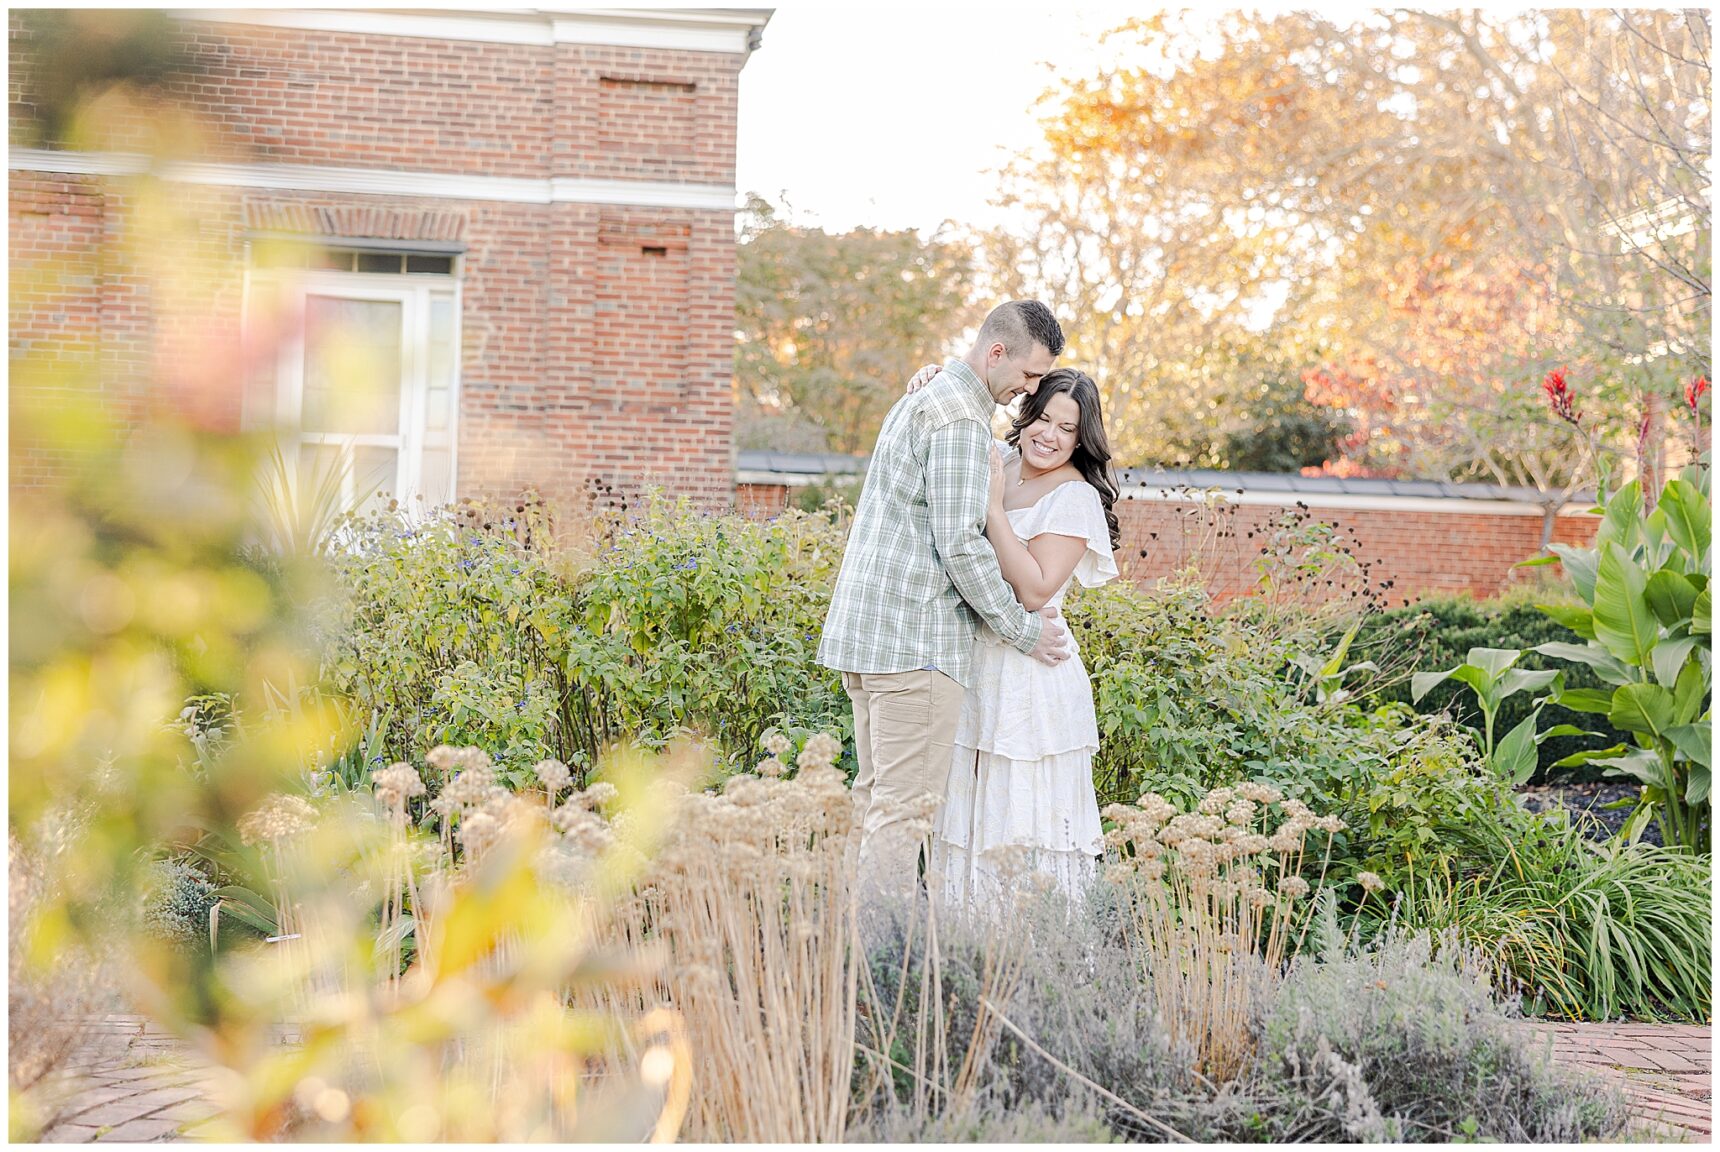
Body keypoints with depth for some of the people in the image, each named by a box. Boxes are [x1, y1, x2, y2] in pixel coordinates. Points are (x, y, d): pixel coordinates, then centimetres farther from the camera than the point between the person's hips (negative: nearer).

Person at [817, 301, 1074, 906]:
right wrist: (1024, 632, -8)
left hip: (861, 628, 10)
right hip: (916, 635, -10)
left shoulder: (921, 396, 20)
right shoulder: (960, 418, -13)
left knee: (876, 793, 12)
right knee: (906, 801, -9)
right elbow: (960, 543, -17)